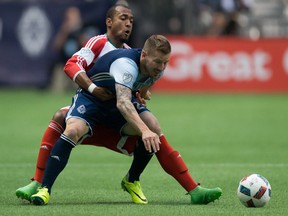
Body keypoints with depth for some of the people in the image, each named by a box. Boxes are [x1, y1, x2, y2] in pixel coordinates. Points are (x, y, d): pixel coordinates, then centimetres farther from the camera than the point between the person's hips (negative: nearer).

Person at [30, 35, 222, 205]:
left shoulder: (157, 69, -10)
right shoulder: (126, 64, -35)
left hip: (118, 101, 7)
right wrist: (144, 130, -61)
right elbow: (122, 102, -50)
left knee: (153, 135, -17)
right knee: (73, 130, -34)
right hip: (91, 97, -7)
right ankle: (44, 189, -31)